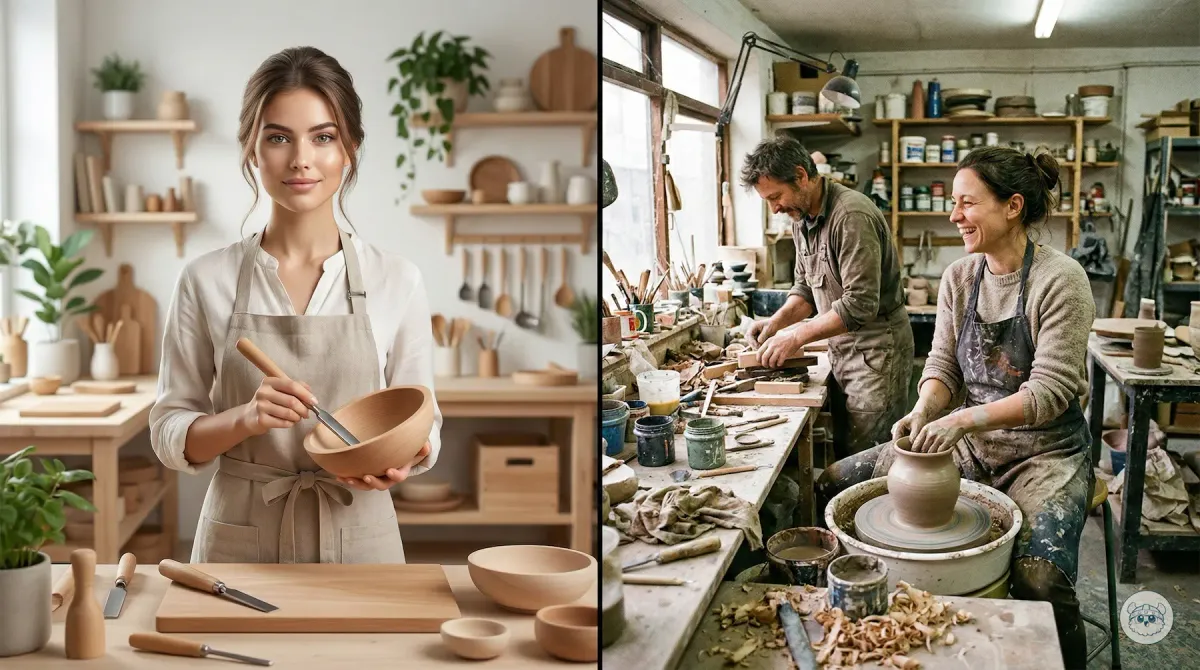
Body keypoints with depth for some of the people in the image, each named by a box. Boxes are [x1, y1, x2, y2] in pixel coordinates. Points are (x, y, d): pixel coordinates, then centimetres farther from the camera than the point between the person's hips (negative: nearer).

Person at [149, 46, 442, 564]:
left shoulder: (396, 281, -4)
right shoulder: (206, 280, -4)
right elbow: (170, 433, 0)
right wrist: (245, 418, -20)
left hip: (357, 538, 0)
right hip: (239, 540, 0)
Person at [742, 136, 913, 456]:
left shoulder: (852, 216, -22)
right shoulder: (802, 218, 8)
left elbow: (860, 304, -26)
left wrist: (796, 336, -22)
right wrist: (777, 321, -1)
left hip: (876, 349, -9)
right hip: (841, 351, 9)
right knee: (844, 453, 14)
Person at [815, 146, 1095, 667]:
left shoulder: (1059, 279, -15)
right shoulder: (958, 277, 3)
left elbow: (1049, 391, -19)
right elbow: (943, 364, 5)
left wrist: (964, 419, -29)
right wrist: (924, 411, -17)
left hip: (1043, 450, -6)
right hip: (969, 443, 6)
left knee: (1040, 576, -34)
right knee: (831, 485, -2)